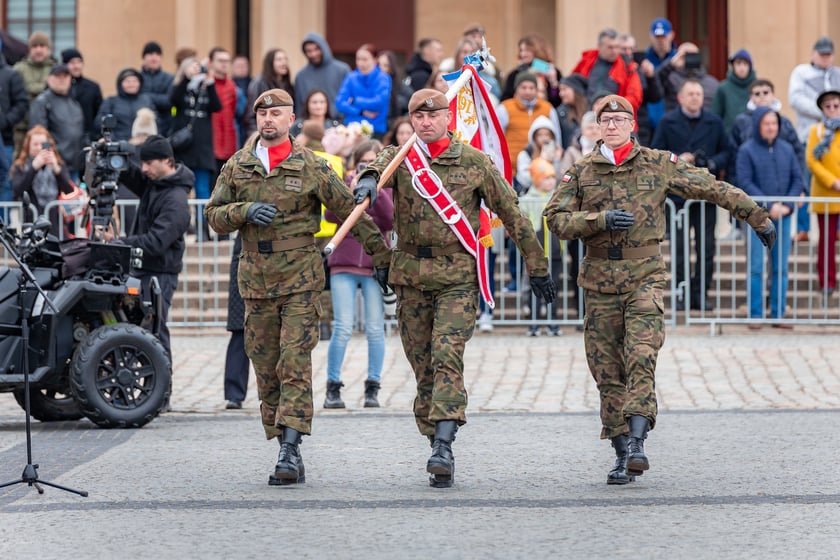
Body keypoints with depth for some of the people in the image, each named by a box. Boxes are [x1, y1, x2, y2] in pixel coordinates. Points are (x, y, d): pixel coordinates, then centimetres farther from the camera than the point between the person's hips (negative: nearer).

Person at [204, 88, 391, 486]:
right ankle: (287, 453, 10)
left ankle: (291, 449, -18)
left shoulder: (310, 167, 2)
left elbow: (349, 210, 5)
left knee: (295, 363, -13)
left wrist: (382, 255, 4)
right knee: (266, 371, 4)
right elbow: (214, 215, 9)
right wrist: (245, 211, -11)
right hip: (256, 280, 4)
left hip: (300, 277, -4)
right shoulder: (236, 167, 10)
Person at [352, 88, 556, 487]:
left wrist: (536, 267, 11)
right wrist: (368, 178, -42)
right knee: (422, 366, 5)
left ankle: (444, 448, -24)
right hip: (410, 276, 3)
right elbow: (380, 163, -17)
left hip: (457, 277, -3)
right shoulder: (401, 158, 7)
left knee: (447, 356, -17)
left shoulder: (474, 162, 4)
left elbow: (511, 214, 8)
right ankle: (436, 446, 12)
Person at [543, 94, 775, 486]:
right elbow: (556, 218, 0)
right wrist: (601, 219, -14)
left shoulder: (659, 165, 4)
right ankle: (622, 453, 9)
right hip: (600, 280, 2)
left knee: (641, 357, -20)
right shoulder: (581, 172, 7)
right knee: (607, 371, 3)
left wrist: (757, 218, 14)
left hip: (645, 275, -2)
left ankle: (636, 442, -24)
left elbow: (712, 188, 10)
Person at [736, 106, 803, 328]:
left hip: (783, 216, 4)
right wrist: (768, 206, -15)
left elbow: (798, 179, 8)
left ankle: (778, 314, 12)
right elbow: (745, 183, -9)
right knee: (756, 267, -3)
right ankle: (755, 315, 3)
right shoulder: (747, 150, -3)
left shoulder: (787, 149, 9)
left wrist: (788, 205, -7)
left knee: (781, 267, 6)